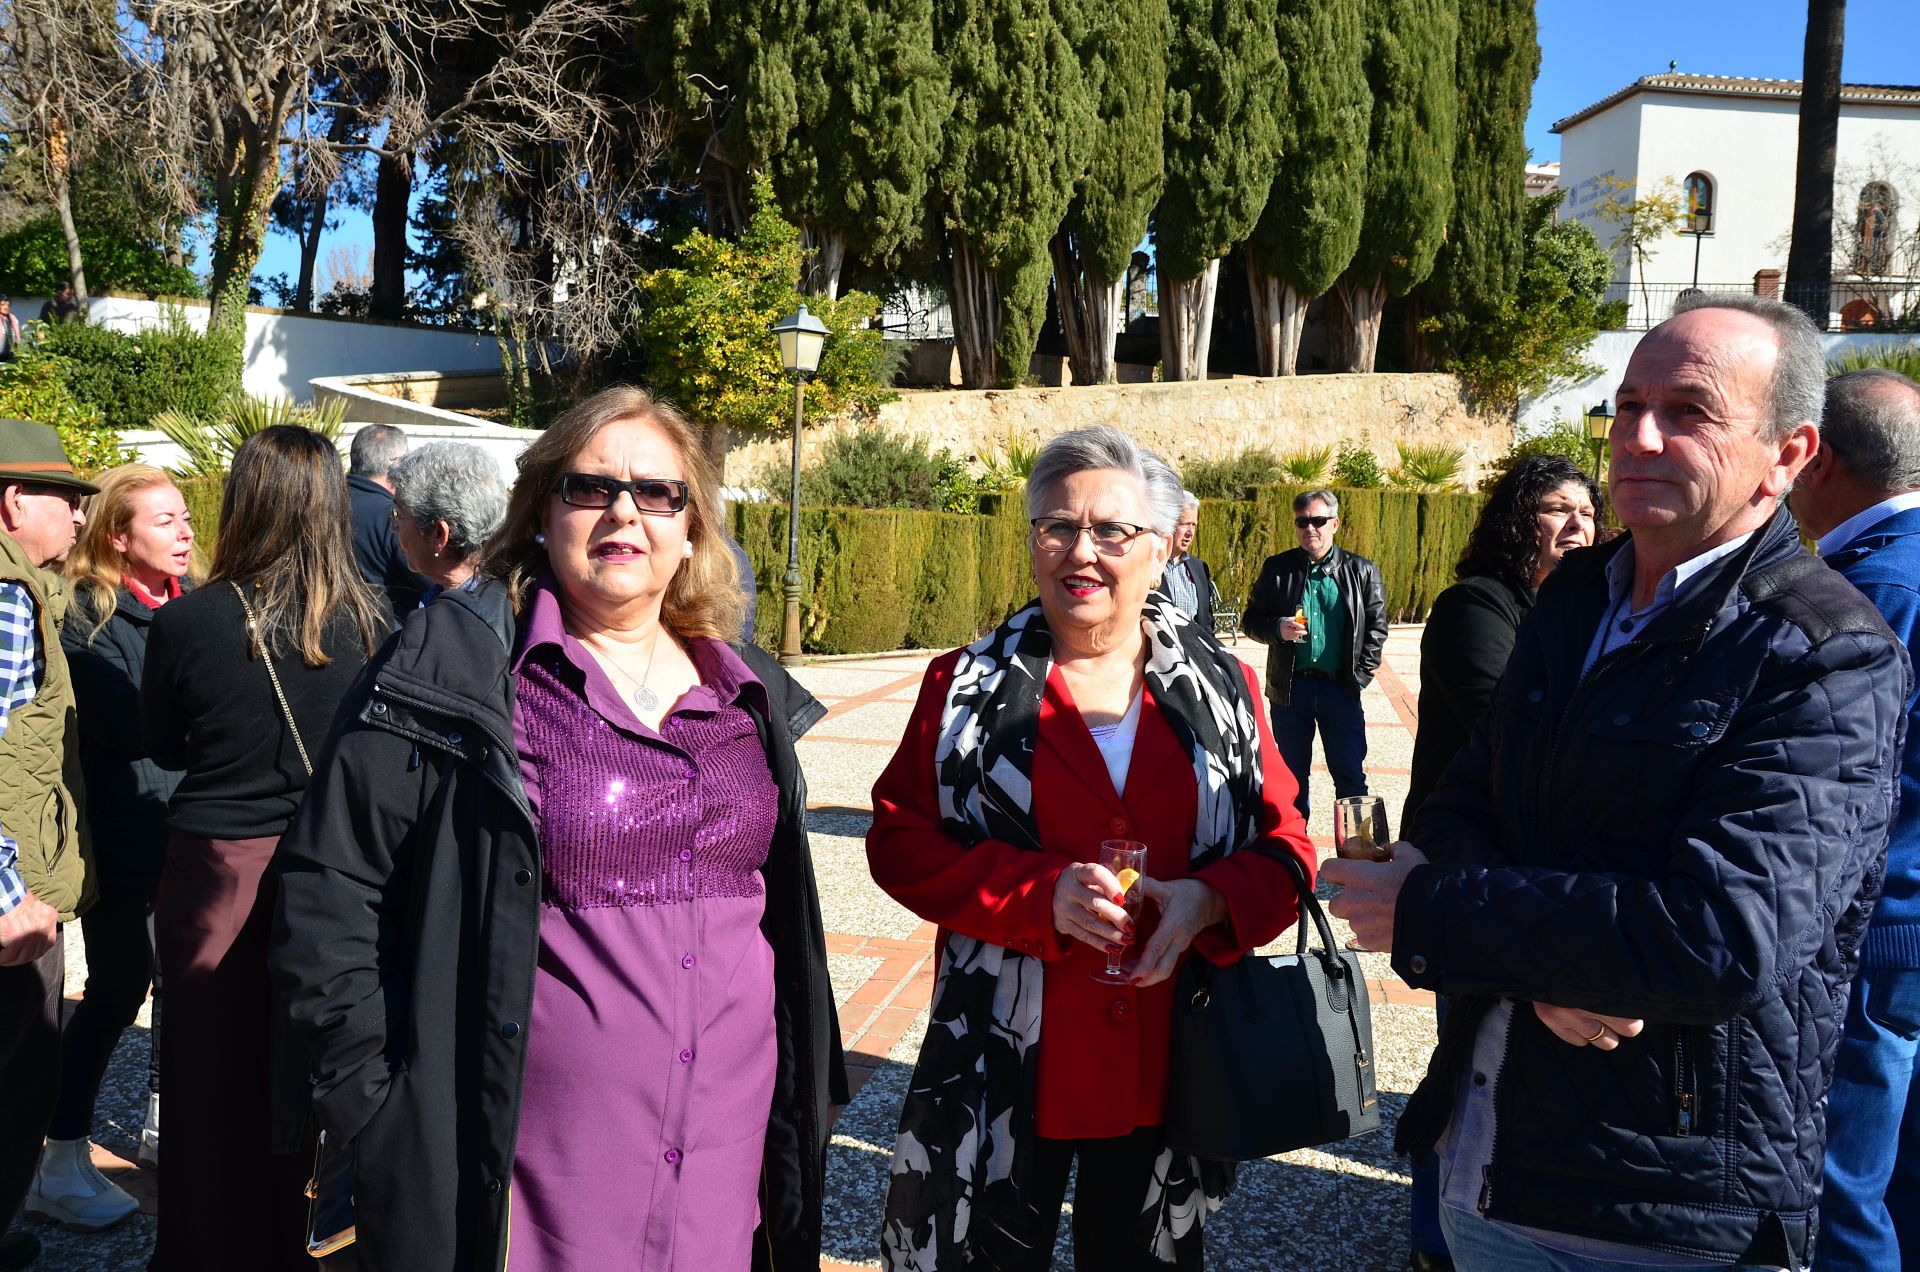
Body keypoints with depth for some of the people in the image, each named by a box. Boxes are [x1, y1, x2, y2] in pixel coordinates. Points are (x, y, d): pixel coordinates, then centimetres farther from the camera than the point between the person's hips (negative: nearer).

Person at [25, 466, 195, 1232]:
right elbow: (122, 724, -21)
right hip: (123, 832, -6)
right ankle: (61, 1166, 10)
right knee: (117, 989, -3)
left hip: (187, 824, 6)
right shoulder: (86, 611, -10)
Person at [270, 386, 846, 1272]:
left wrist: (805, 1085, 16)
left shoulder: (751, 693, 8)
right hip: (524, 1169, -4)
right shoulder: (456, 665, -8)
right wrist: (373, 1094, -9)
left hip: (728, 1151, 5)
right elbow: (327, 890, -7)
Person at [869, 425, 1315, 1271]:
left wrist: (1209, 899, -18)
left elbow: (1284, 846, 4)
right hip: (1006, 1065, -1)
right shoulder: (969, 685, -2)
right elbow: (899, 839, -4)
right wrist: (1037, 893, -19)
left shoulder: (1222, 688, 2)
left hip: (1169, 1064, 2)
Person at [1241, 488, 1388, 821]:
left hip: (1341, 687, -1)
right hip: (1289, 688, 1)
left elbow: (1377, 627, 4)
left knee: (1351, 775, 3)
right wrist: (1277, 629, -15)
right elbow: (1250, 619, 6)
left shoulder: (1361, 571, 3)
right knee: (1291, 775, 11)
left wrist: (1361, 675, -5)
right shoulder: (1276, 568, 4)